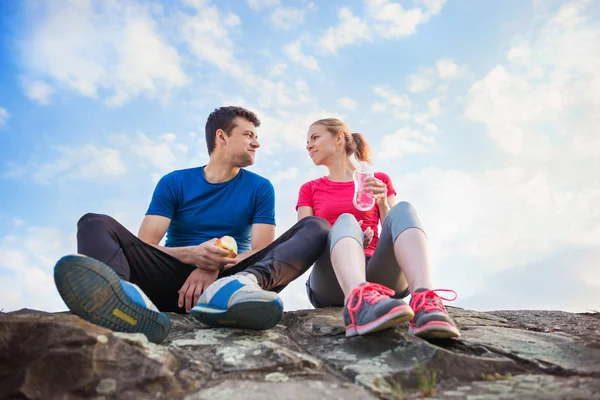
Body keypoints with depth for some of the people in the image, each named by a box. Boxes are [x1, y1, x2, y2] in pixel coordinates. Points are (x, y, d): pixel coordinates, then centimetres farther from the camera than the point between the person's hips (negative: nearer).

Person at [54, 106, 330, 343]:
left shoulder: (260, 188, 12)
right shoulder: (174, 183, 10)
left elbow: (262, 252, 1)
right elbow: (144, 247, -1)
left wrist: (216, 267, -19)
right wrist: (192, 255, -21)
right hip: (175, 277, 0)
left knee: (316, 227, -17)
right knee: (94, 223, -16)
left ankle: (238, 287, -48)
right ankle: (127, 296, -53)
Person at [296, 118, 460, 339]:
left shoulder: (379, 180, 21)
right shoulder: (310, 189, 20)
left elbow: (394, 237, 13)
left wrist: (382, 203, -5)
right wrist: (348, 239, -11)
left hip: (376, 275, 1)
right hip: (332, 282, -1)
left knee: (402, 210, -22)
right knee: (346, 221, -28)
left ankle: (424, 302, -49)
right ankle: (359, 300, -60)